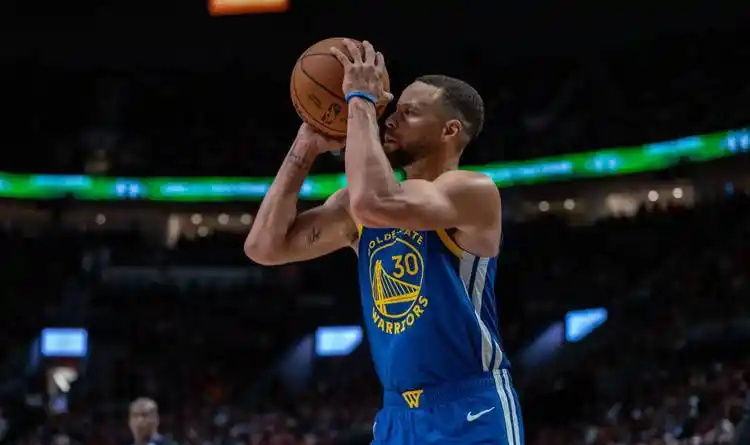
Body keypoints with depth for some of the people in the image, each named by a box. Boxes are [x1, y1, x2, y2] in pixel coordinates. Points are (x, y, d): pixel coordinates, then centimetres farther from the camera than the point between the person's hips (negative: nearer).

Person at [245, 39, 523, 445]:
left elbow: (373, 203, -28)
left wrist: (361, 102, -17)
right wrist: (306, 146, 3)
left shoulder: (474, 191, -10)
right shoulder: (356, 207, 11)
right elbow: (264, 247, 4)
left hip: (470, 412, -7)